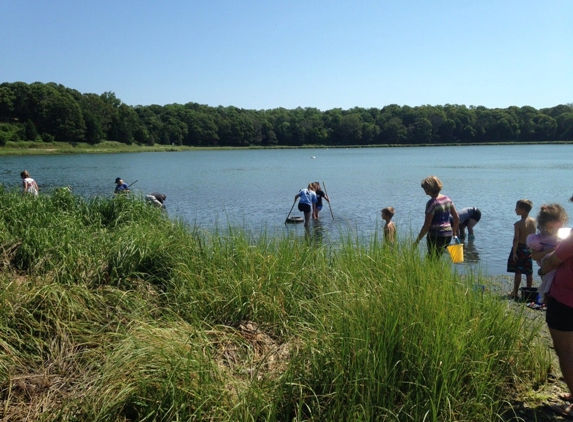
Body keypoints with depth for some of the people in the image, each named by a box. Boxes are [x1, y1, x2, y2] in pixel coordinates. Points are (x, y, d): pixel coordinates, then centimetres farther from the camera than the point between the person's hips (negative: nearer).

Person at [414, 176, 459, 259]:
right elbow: (457, 218, 12)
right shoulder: (447, 199, 8)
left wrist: (417, 241, -10)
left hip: (436, 236, -8)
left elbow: (426, 226, -15)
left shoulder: (431, 203, -15)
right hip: (448, 234, 8)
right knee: (437, 258, 19)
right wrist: (454, 232, 26)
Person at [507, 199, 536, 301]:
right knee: (529, 272, 12)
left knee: (518, 271, 0)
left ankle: (515, 293, 5)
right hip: (529, 248, 6)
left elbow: (516, 239, -19)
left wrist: (514, 252, -16)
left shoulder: (518, 224, -17)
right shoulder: (533, 221, 2)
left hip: (520, 248, -6)